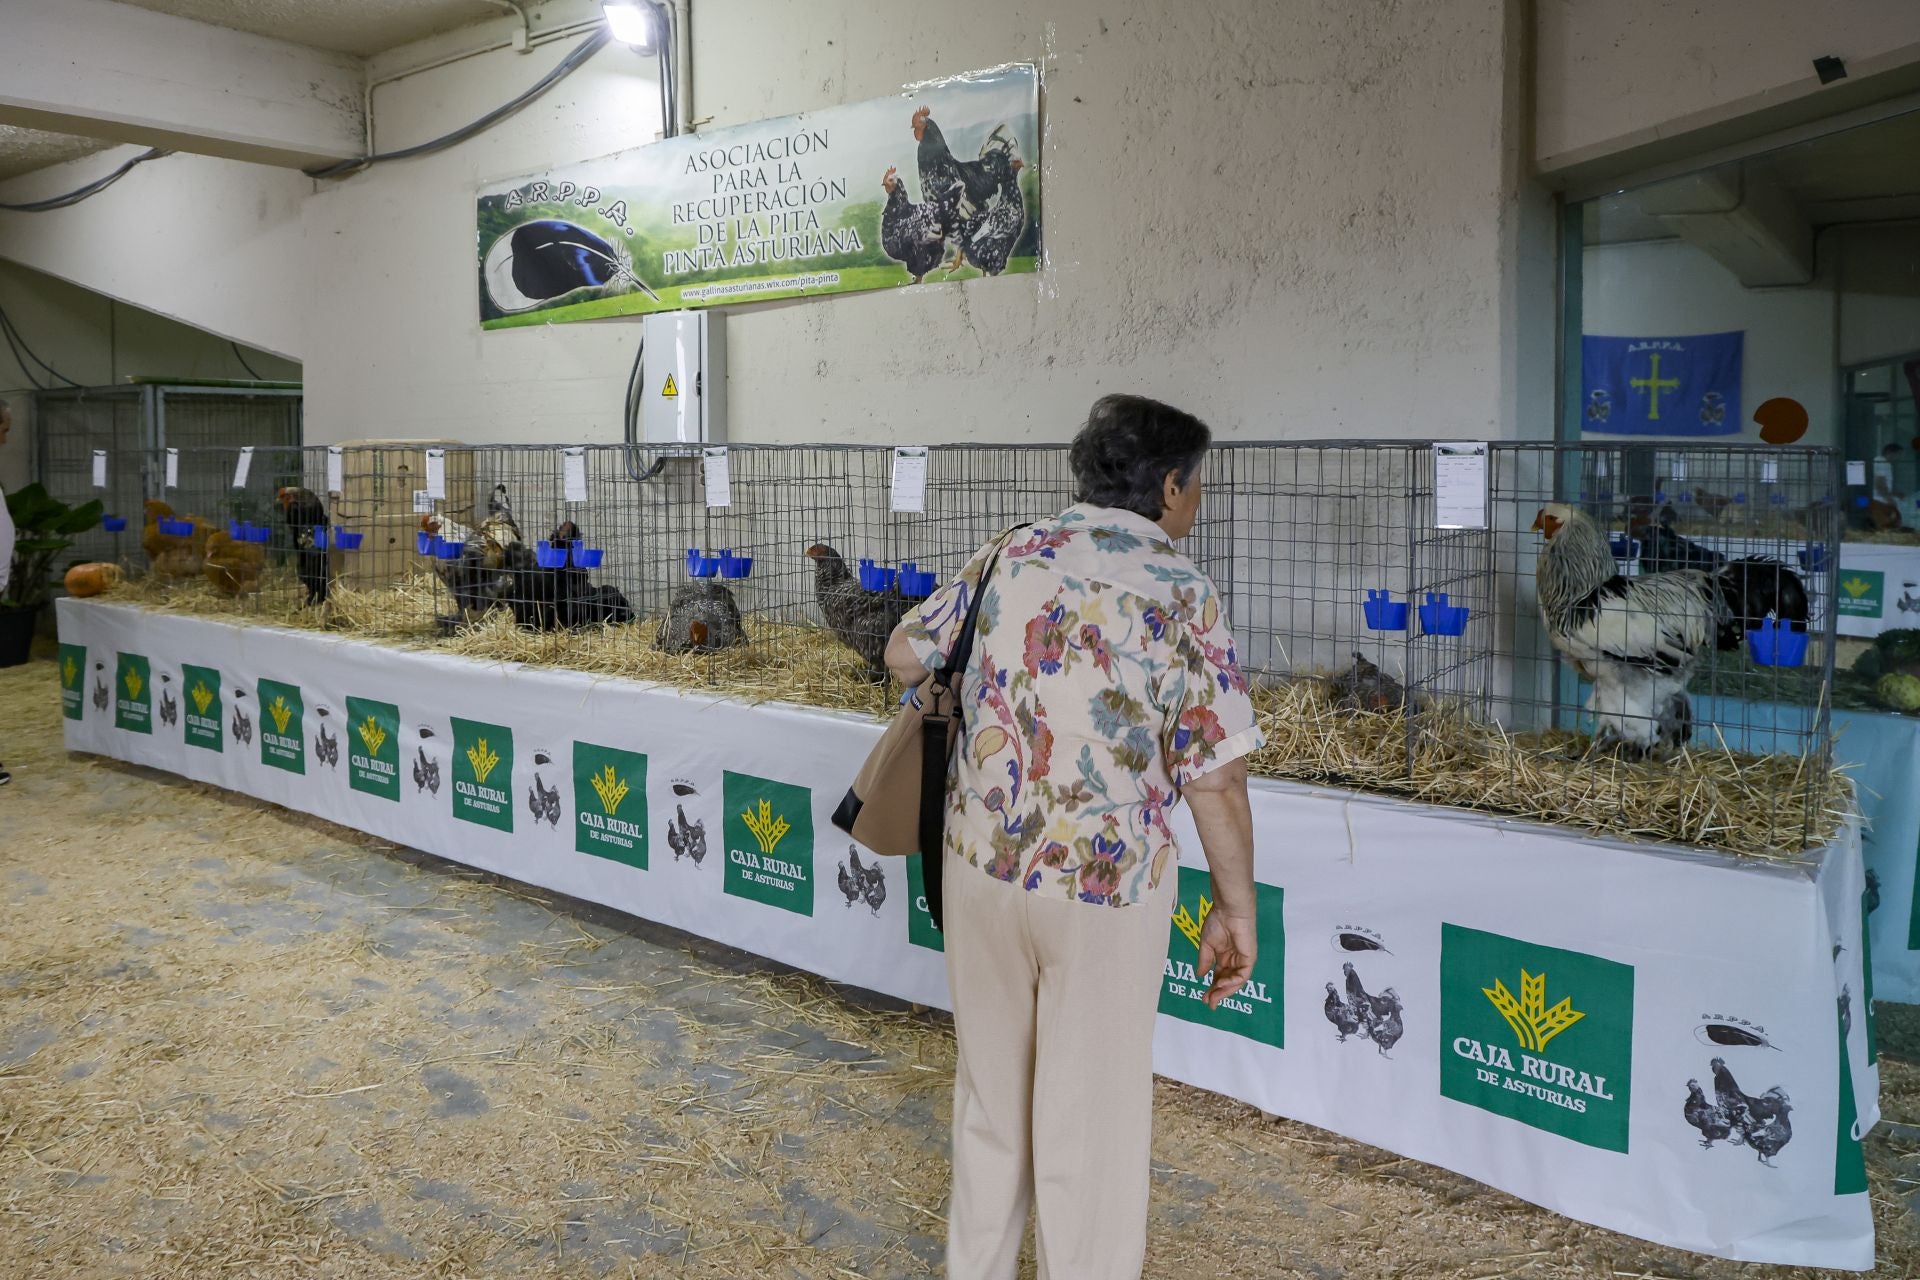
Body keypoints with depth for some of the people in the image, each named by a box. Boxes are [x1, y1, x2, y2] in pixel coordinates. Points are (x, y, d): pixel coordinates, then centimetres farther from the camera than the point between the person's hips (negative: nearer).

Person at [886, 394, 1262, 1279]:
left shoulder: (1008, 556, 2)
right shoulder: (1182, 593, -10)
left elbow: (904, 657, 12)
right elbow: (1215, 779, -12)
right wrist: (1236, 909, -1)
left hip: (983, 865, 5)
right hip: (1107, 883, -4)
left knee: (990, 1097, 22)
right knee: (1090, 1120, 10)